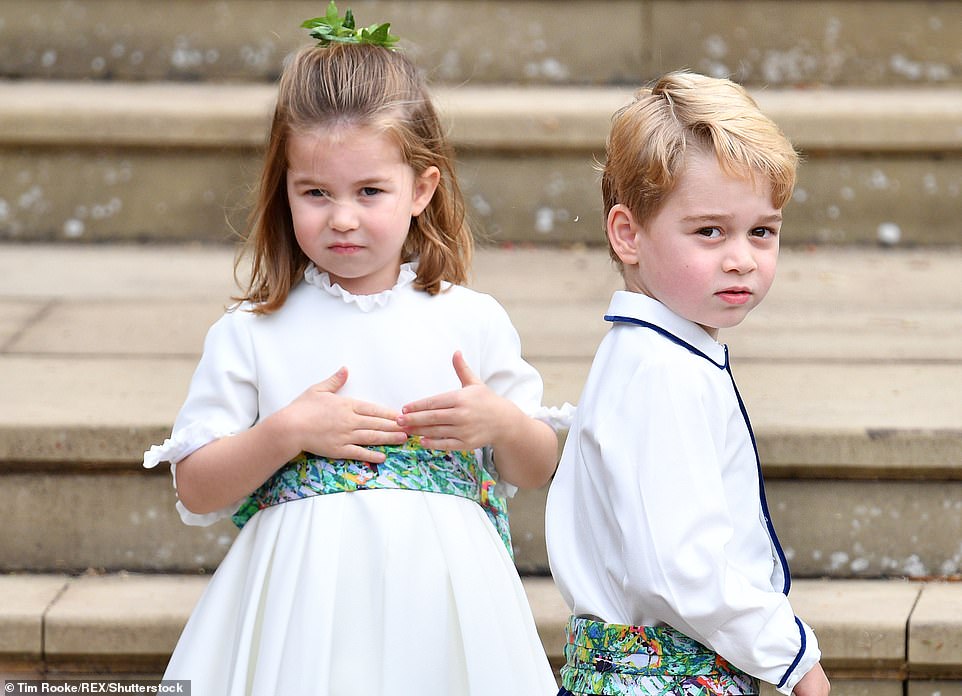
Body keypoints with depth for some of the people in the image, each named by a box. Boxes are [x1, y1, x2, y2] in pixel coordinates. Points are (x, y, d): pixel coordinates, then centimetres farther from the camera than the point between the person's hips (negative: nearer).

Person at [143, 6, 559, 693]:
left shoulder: (472, 321, 4)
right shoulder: (250, 335, 1)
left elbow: (537, 469, 13)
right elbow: (196, 492, -1)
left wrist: (502, 423, -8)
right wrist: (288, 431, -14)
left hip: (438, 603, 1)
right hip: (304, 607, -1)